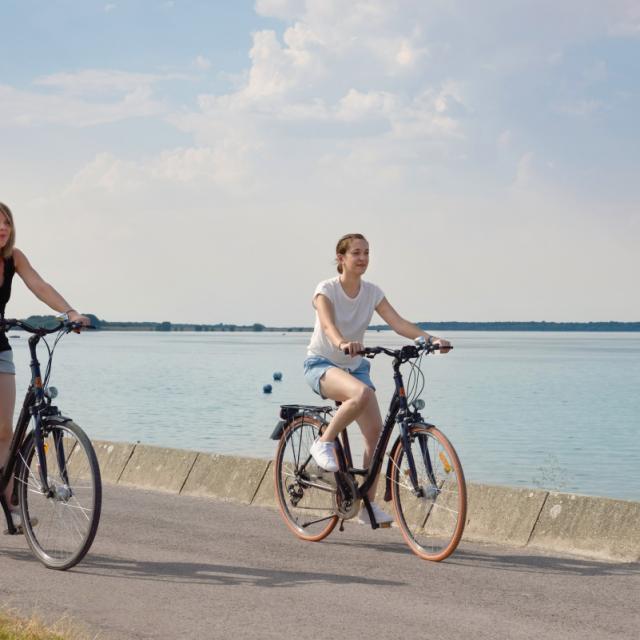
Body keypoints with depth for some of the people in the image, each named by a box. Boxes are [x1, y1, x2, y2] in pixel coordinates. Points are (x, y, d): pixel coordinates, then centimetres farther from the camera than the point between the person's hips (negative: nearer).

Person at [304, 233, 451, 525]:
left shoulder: (372, 292, 0)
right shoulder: (326, 289, -14)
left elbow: (398, 322, -11)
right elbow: (328, 325, -32)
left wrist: (431, 339, -27)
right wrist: (343, 344, -54)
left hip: (354, 366, 5)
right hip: (321, 364, -5)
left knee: (376, 430, -10)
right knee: (362, 393, -38)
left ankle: (368, 504, 1)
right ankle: (324, 443, -17)